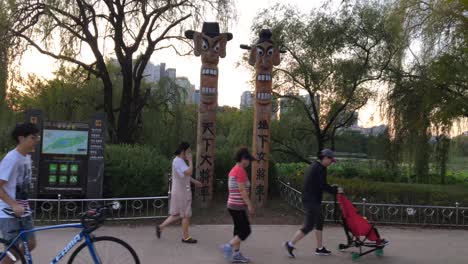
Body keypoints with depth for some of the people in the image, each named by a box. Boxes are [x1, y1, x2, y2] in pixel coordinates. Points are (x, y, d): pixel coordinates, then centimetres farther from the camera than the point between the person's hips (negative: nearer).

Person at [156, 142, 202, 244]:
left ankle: (160, 227, 20)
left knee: (177, 214, 16)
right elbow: (189, 172, -33)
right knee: (186, 215, 2)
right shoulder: (179, 161, -20)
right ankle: (185, 237, 13)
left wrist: (194, 181, 21)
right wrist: (190, 160, -22)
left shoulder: (179, 161, 13)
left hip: (182, 191, 10)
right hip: (181, 192, -10)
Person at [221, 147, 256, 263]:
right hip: (238, 206, -10)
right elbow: (242, 190, -20)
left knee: (239, 230, 12)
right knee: (246, 230, -4)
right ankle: (228, 247, -7)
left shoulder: (233, 170, 15)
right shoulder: (241, 170, -16)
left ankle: (236, 255, 14)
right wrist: (249, 205, -16)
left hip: (233, 205, 10)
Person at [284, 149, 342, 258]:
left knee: (319, 223, 16)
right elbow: (323, 186, -19)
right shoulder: (319, 168, -17)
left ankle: (320, 248, 25)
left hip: (313, 200, 11)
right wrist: (335, 190, -5)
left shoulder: (316, 166, 15)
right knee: (309, 226, -5)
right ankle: (290, 244, 2)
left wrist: (332, 188, 9)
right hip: (311, 200, -11)